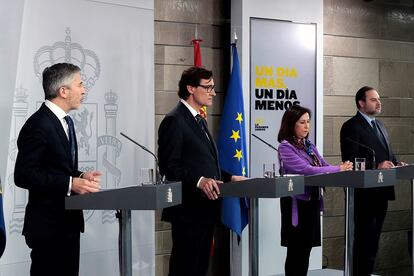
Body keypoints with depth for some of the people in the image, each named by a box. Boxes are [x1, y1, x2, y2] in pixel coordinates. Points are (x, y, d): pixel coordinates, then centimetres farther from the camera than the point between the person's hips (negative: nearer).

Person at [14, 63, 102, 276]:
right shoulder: (38, 125, -15)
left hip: (68, 222, 9)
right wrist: (70, 184, -22)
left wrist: (80, 177, 3)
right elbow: (23, 175, -20)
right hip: (48, 226, -9)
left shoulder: (64, 122, 16)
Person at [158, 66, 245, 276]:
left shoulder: (199, 121, 20)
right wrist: (199, 181, -29)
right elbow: (169, 167, -18)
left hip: (205, 209, 10)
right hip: (188, 210, -10)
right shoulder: (174, 121, -11)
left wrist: (230, 178, 14)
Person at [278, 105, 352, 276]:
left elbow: (323, 166, 7)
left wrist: (343, 169, -14)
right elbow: (306, 170, -23)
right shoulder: (285, 147, -13)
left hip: (312, 201, 7)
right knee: (296, 250, 0)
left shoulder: (309, 145, 12)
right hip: (297, 203, -7)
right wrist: (338, 169, -24)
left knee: (306, 248, 10)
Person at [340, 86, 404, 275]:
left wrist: (396, 164, 4)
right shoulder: (351, 127, -9)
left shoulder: (379, 125, 18)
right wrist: (376, 166, -24)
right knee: (364, 237, -6)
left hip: (381, 191, 8)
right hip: (364, 193, -8)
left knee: (373, 237, 13)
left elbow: (387, 153, 25)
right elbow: (350, 161, -17)